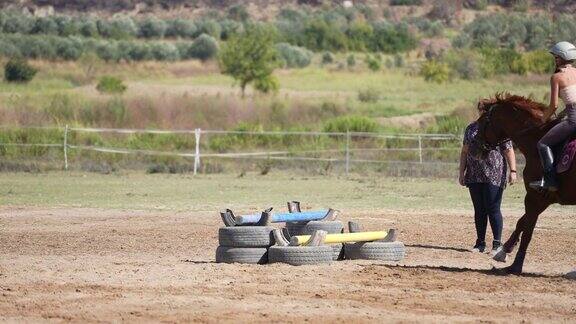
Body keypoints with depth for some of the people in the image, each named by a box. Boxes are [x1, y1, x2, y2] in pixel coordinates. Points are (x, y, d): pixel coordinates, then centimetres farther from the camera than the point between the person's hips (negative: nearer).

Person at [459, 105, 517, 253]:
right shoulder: (471, 129, 14)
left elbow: (509, 151, -2)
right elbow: (465, 152, 17)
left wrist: (513, 171, -11)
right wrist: (462, 172, 11)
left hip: (494, 177, -4)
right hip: (474, 177, 4)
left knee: (493, 210, -7)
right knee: (479, 210, 8)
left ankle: (497, 244, -3)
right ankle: (480, 243, 14)